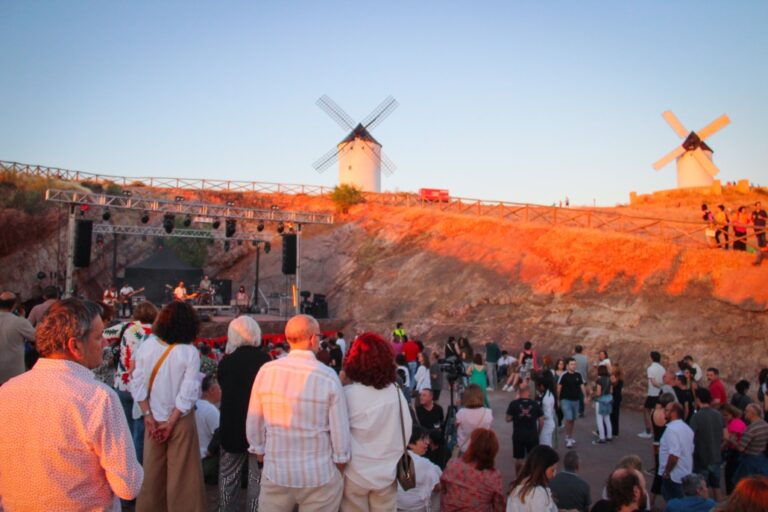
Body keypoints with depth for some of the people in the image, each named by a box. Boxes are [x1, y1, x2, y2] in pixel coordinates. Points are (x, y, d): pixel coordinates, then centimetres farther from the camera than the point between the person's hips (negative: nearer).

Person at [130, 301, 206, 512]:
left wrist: (148, 416, -2)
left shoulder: (147, 345, -5)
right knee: (182, 474, 9)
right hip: (180, 419, -3)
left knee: (152, 471, 19)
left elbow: (138, 384, -4)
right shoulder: (189, 352, -15)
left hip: (154, 418, 4)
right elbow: (188, 394, -17)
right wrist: (171, 422, -8)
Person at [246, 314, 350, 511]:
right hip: (320, 475, -2)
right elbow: (340, 429, -10)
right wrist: (340, 463, 6)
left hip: (275, 472, 2)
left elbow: (253, 422, 1)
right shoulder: (328, 377, -15)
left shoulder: (266, 371, -9)